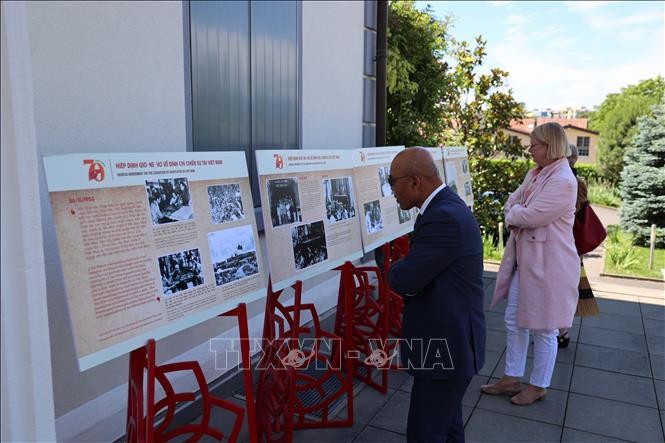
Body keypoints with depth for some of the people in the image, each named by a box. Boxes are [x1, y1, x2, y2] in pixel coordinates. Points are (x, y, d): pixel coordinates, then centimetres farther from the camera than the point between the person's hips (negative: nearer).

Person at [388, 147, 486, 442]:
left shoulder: (444, 217, -25)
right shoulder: (446, 208, 7)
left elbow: (403, 280, -25)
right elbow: (422, 271, 11)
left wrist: (395, 268, -4)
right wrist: (405, 267, -10)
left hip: (445, 346, -10)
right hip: (448, 340, 10)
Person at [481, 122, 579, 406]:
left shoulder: (563, 181, -20)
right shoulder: (535, 173, 10)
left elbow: (530, 216, -23)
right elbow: (511, 203, 11)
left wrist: (515, 212, -3)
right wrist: (520, 212, -10)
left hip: (548, 262, -9)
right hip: (524, 257, 9)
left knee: (543, 328, 7)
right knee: (514, 321, 15)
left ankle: (538, 385, 26)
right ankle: (511, 379, 30)